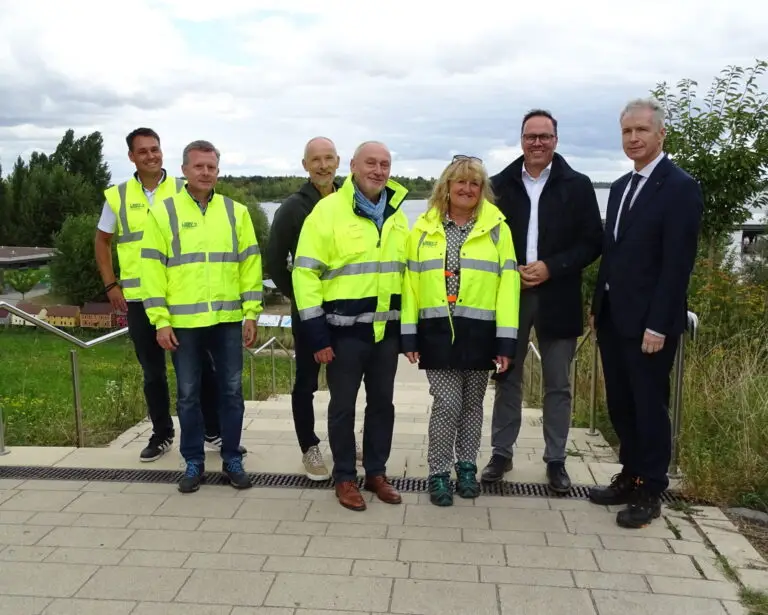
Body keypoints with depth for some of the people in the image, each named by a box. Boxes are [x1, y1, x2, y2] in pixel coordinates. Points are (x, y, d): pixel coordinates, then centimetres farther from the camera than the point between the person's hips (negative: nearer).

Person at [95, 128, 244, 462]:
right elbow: (102, 241, 15)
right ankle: (161, 434, 26)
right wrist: (111, 285, 6)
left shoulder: (183, 191, 0)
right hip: (139, 298, 2)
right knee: (153, 371, 11)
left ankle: (214, 432, 16)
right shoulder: (117, 196, 5)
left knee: (200, 365, 3)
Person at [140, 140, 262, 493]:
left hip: (229, 319, 2)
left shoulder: (236, 212, 6)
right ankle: (194, 462, 23)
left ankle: (232, 459, 22)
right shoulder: (163, 212, 0)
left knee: (231, 391, 8)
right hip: (183, 321, -1)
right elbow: (152, 270, -2)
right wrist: (161, 321, -7)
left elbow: (250, 264, 6)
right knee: (188, 394, 8)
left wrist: (251, 314, 0)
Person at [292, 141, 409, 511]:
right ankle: (345, 478, 23)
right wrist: (316, 334, -15)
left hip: (387, 328, 5)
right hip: (345, 329, -5)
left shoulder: (396, 214, 9)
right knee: (343, 405, 7)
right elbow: (305, 272, -12)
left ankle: (376, 472, 30)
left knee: (382, 402, 14)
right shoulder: (328, 210, -9)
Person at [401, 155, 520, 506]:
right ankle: (438, 474, 12)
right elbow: (411, 282, 4)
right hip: (438, 330, 0)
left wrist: (505, 340, -8)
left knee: (472, 403, 11)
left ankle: (466, 468, 29)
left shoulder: (496, 228, 1)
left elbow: (507, 283, -3)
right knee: (447, 404, -5)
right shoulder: (424, 229, 5)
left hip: (480, 331, 0)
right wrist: (409, 334, -2)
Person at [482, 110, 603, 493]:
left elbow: (592, 242, -3)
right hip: (510, 296, 1)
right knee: (508, 379, 10)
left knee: (558, 385, 7)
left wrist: (551, 267, -14)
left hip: (557, 298, -1)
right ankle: (501, 453, 22)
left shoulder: (577, 186, 0)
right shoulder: (500, 185, 3)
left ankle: (555, 460, 20)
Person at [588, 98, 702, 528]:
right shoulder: (622, 186, 14)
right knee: (620, 404, 14)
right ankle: (630, 477, 29)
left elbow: (678, 263, -16)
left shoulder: (681, 187, -11)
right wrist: (598, 305, 12)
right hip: (613, 316, 7)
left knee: (649, 405, 4)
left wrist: (658, 324, -19)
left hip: (648, 321, -7)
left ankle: (650, 492, 18)